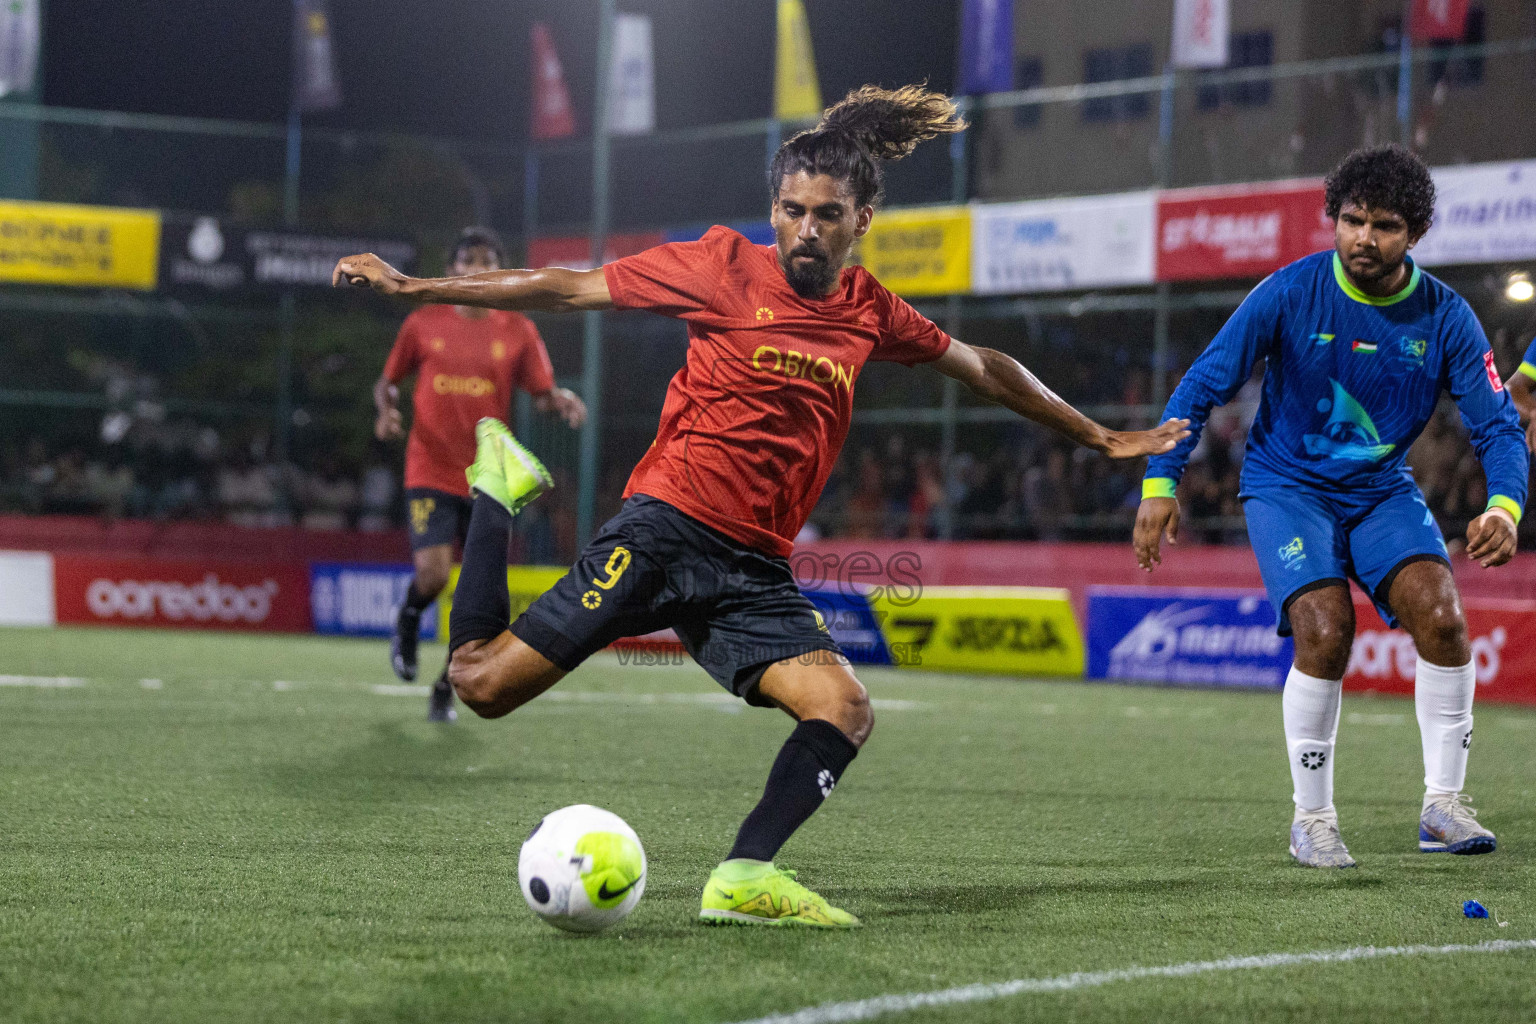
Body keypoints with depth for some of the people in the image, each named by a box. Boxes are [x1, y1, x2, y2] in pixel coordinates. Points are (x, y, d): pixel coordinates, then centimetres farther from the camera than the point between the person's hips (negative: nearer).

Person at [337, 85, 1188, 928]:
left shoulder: (869, 313, 10)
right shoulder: (725, 268, -3)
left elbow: (983, 370, 26)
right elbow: (569, 289, 0)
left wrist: (1100, 438, 32)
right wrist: (412, 288, -3)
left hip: (753, 572, 4)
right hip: (664, 531, -4)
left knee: (845, 713, -20)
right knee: (482, 682, -9)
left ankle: (744, 878, -23)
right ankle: (496, 488, 15)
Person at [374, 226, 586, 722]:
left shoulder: (518, 331, 4)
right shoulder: (423, 324, 3)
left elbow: (543, 393, 4)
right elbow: (388, 381, 14)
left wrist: (561, 400, -19)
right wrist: (387, 410, -8)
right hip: (431, 471, -1)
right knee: (432, 572, -18)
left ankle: (446, 689, 18)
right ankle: (408, 621, 19)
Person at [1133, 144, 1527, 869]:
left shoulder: (1445, 318, -9)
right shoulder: (1288, 293, -14)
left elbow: (1497, 425, -8)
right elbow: (1204, 385, -10)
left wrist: (1504, 507, -28)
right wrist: (1160, 483, -19)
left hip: (1383, 490, 2)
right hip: (1287, 487, -2)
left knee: (1441, 615, -20)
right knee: (1326, 632, -22)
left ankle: (1443, 805, -7)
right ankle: (1311, 819, -5)